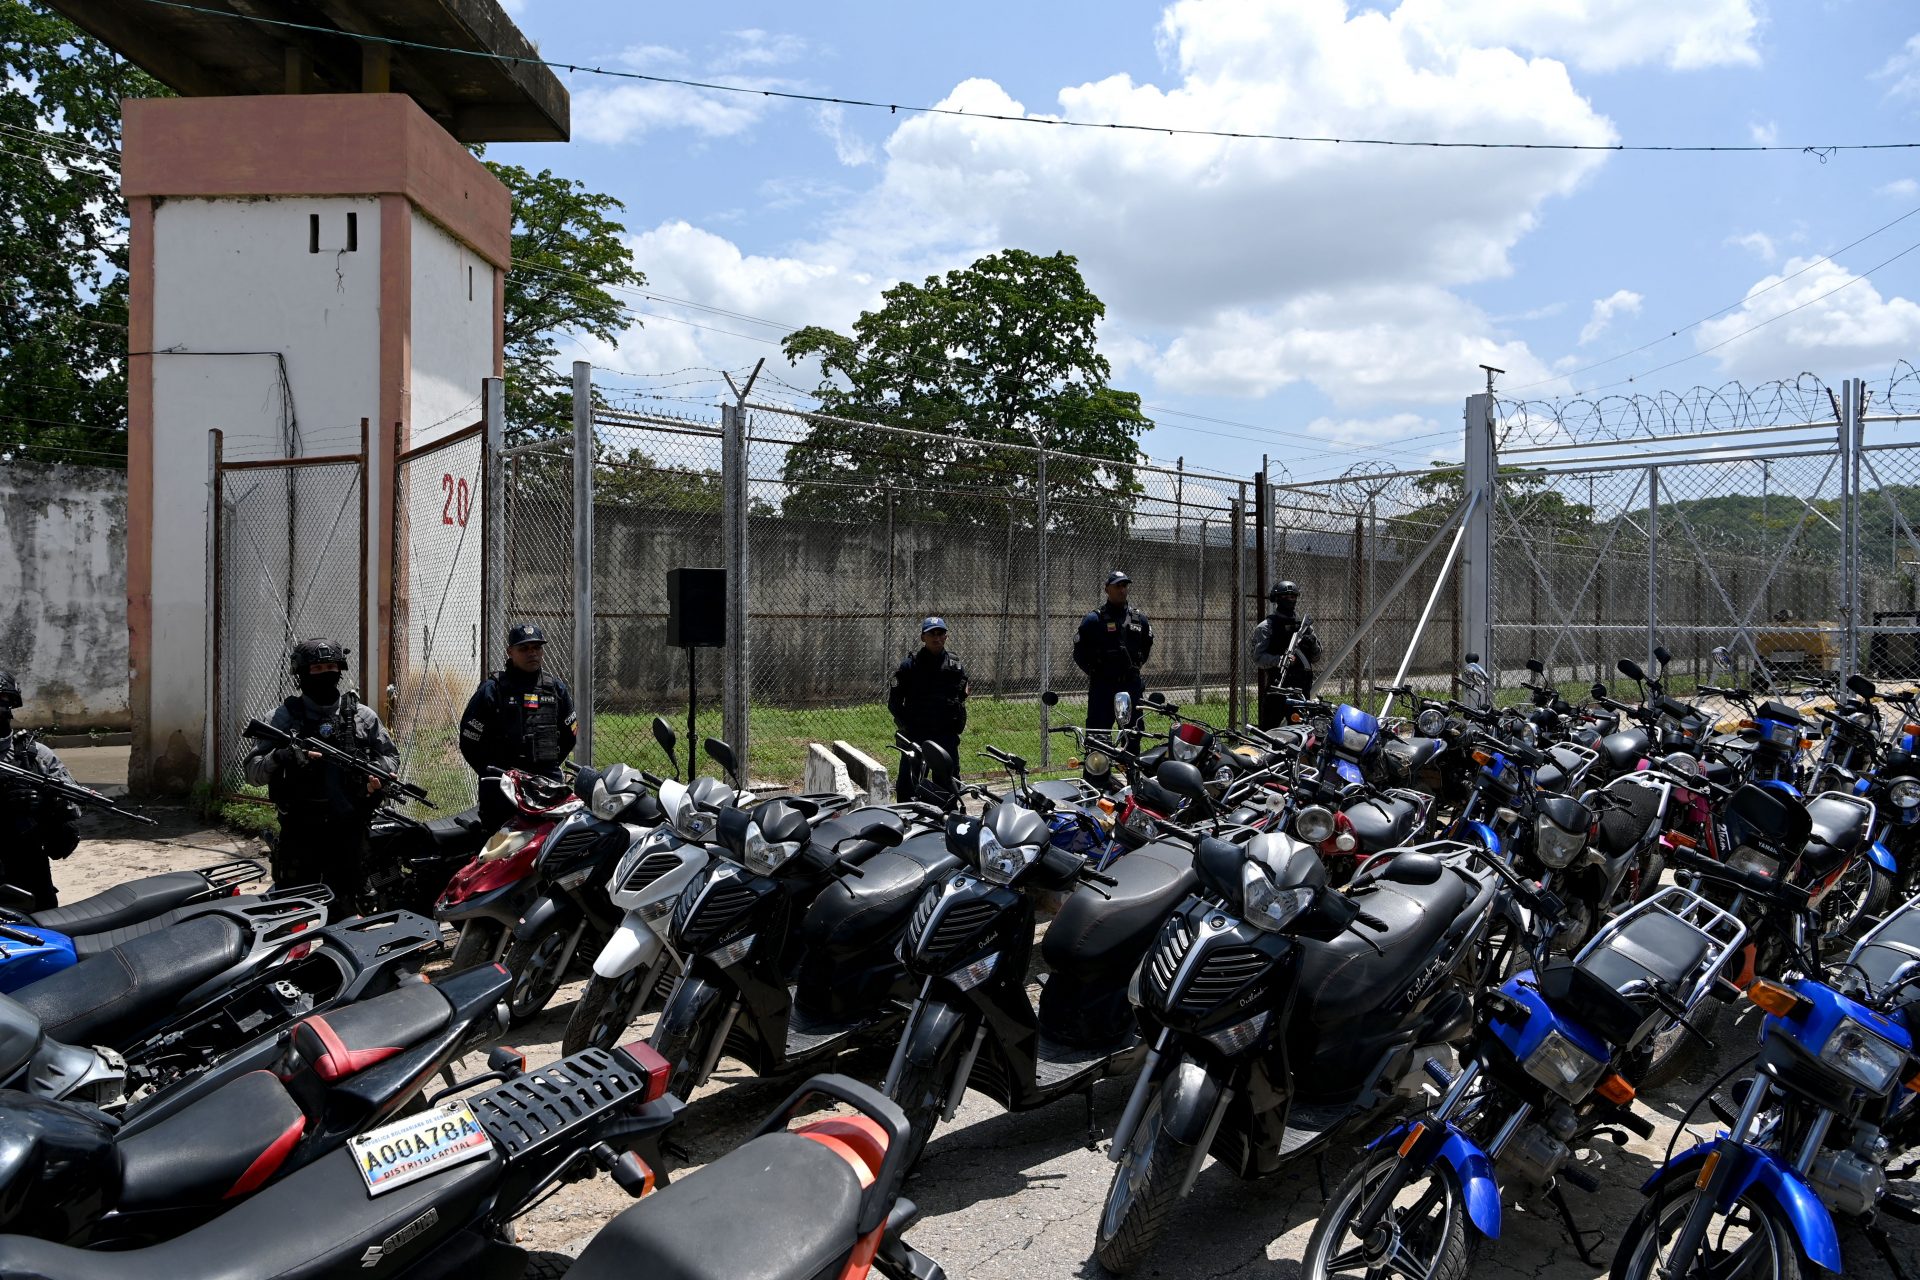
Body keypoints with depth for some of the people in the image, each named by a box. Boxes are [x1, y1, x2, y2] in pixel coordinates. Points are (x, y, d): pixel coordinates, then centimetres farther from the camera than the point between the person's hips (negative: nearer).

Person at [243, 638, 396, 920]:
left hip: (349, 832, 2)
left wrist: (377, 772, -6)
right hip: (299, 832, -1)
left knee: (345, 910, 11)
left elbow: (390, 755, 16)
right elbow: (252, 770, -3)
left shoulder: (362, 716, 6)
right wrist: (285, 757, -22)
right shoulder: (285, 716, 1)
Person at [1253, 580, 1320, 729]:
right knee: (1269, 728, -9)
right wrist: (1280, 660, -25)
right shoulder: (1267, 626, -1)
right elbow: (1258, 658, -10)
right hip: (1275, 688, -5)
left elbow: (1316, 658, 18)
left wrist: (1312, 644, -3)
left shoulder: (1304, 625, 16)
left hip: (1301, 689, 6)